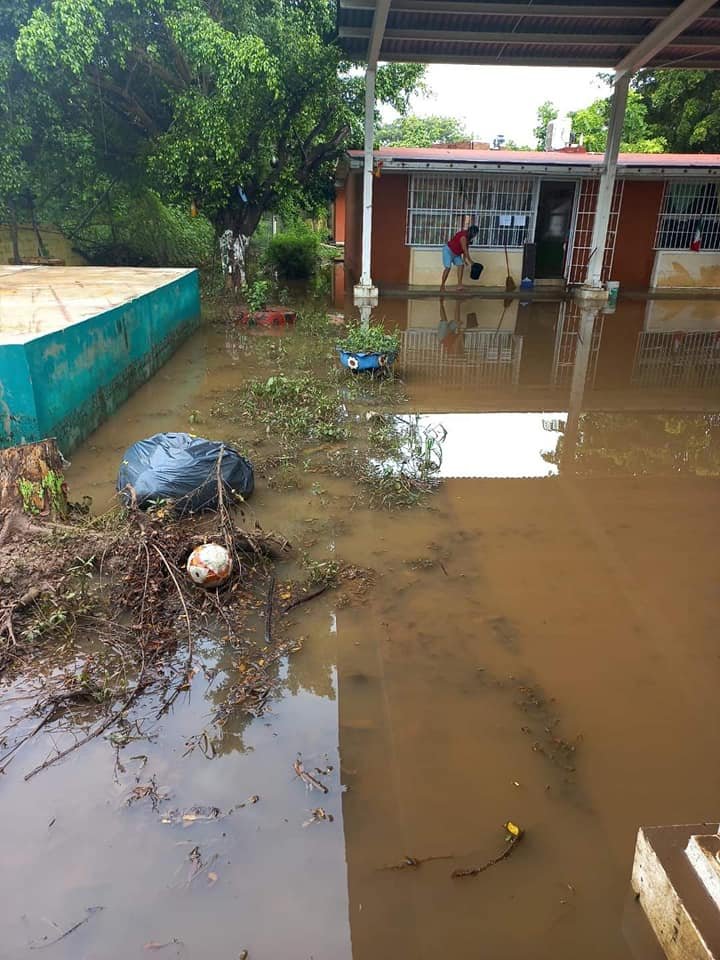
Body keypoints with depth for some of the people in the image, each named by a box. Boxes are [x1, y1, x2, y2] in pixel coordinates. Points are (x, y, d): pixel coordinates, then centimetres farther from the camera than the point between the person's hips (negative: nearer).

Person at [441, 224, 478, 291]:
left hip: (456, 253, 9)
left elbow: (465, 249, 4)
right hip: (448, 251, -9)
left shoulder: (468, 237, -2)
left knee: (461, 265, -4)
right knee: (448, 268, -15)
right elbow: (465, 251, -28)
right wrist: (470, 261, -22)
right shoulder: (463, 237, -30)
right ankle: (442, 285, -6)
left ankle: (459, 285, -7)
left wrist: (464, 259, 1)